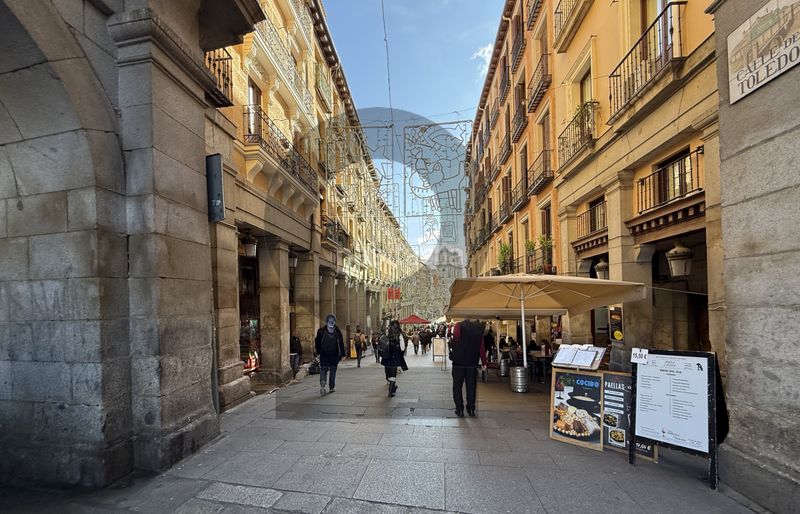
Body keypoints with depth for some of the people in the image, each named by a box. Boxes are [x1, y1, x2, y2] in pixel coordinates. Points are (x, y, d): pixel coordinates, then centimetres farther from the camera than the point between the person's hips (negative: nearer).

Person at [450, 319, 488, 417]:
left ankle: (459, 409, 7)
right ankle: (471, 409, 15)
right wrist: (484, 362, 4)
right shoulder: (479, 328, 0)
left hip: (459, 362, -2)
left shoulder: (458, 326, -7)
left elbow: (456, 341, -18)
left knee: (457, 386, 8)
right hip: (472, 362, 2)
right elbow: (482, 347, 1)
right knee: (471, 386, 12)